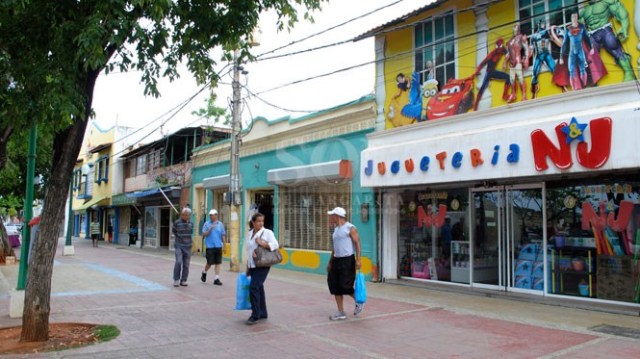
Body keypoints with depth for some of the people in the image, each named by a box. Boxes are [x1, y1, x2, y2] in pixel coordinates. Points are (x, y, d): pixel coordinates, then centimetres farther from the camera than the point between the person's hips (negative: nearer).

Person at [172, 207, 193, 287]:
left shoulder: (190, 223, 6)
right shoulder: (177, 223, -4)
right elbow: (174, 232, 11)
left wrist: (190, 240, 9)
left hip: (188, 246, 4)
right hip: (179, 246, -3)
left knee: (186, 264, 3)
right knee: (178, 262, -15)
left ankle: (183, 281, 12)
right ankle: (176, 280, -2)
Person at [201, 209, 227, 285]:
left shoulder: (220, 224, 8)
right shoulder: (207, 224, 0)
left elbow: (223, 235, 11)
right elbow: (203, 235, -5)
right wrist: (210, 229, -19)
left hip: (218, 246, 3)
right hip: (210, 246, -3)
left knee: (218, 263, 2)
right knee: (210, 263, 1)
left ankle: (217, 279, 7)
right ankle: (204, 273, 30)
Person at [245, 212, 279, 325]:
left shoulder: (267, 232, -5)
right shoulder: (249, 234, 12)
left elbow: (275, 245, -14)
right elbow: (248, 250, 17)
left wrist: (262, 244, -22)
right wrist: (247, 266, 15)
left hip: (262, 265, -6)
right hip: (252, 265, 6)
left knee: (254, 287, -14)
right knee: (258, 288, 12)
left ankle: (255, 315, -7)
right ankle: (263, 313, 25)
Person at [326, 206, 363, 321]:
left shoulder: (350, 228, -8)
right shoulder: (336, 229, 15)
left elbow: (357, 243, -12)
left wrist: (358, 260, -20)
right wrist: (330, 262, 21)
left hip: (347, 260, -8)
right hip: (337, 260, 8)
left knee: (345, 286, -9)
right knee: (335, 286, 3)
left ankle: (359, 302, 19)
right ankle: (341, 313, 11)